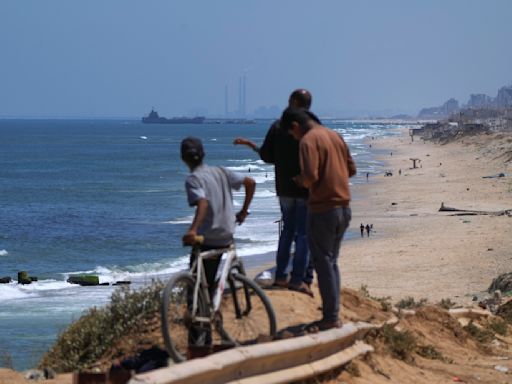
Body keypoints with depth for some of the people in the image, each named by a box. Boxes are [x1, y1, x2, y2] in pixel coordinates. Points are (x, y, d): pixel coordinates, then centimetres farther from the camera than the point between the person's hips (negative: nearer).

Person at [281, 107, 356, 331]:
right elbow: (351, 169, 17)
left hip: (323, 209, -8)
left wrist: (301, 181, -2)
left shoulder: (308, 141, -13)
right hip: (344, 207, 8)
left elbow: (310, 176, -22)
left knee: (323, 263, -1)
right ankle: (333, 312, 19)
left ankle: (330, 318, 1)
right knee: (331, 262, 17)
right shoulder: (335, 136, 12)